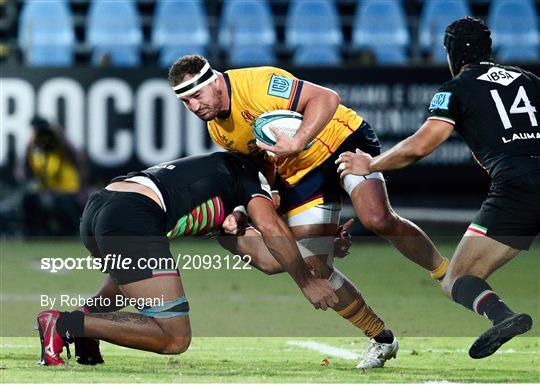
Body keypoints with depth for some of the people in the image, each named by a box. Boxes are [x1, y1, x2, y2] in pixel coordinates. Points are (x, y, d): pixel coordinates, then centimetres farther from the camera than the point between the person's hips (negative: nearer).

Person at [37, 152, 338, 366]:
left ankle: (89, 314, 13)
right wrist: (307, 283, 5)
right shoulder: (252, 173, 16)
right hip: (132, 220, -9)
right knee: (175, 338, -6)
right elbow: (271, 228, -3)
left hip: (93, 213, 9)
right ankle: (66, 325, -14)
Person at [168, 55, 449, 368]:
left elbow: (326, 98, -28)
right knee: (313, 268, -4)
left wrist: (297, 143, -39)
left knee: (377, 219, -31)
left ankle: (448, 276, -9)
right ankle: (382, 340, 11)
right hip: (301, 174, 7)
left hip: (342, 140, -7)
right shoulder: (217, 130, 1)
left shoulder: (257, 84, -24)